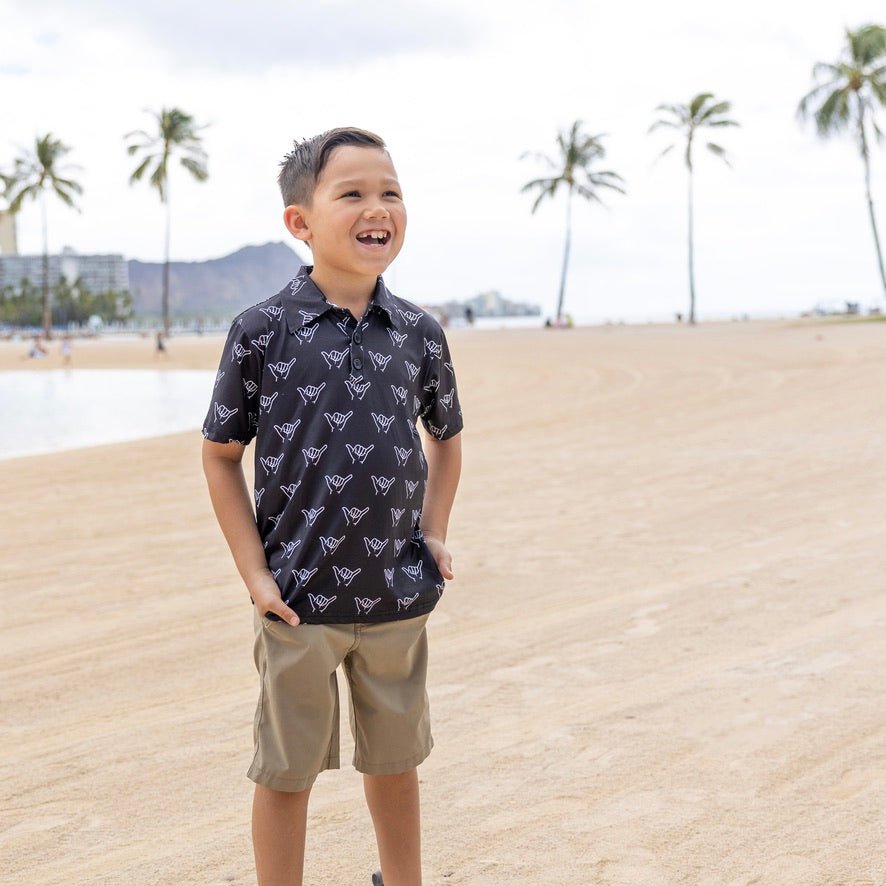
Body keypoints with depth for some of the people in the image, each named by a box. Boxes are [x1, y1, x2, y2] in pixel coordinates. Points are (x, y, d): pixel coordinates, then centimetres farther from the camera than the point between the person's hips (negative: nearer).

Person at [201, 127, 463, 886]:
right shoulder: (263, 332, -11)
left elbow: (445, 437, 16)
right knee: (287, 772, 10)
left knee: (394, 762, 20)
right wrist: (255, 573, -8)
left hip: (399, 596, 3)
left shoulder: (420, 334, -1)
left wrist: (434, 533, 6)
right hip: (300, 597, -3)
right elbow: (222, 453, -3)